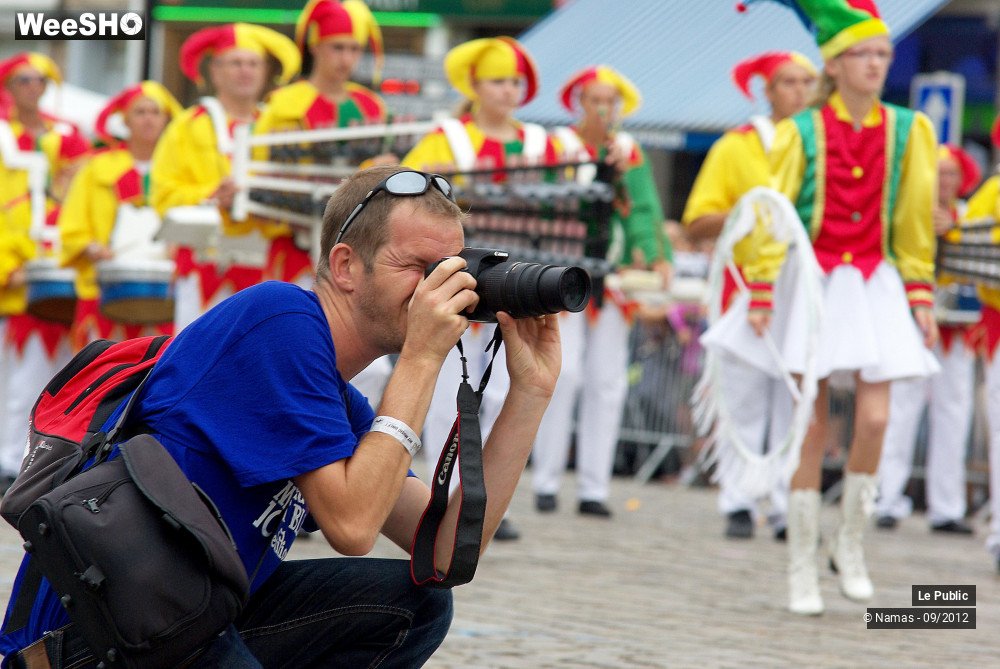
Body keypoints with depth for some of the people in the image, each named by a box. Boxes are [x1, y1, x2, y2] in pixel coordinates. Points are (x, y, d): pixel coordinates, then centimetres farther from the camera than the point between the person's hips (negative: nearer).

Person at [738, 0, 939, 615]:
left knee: (874, 421, -9)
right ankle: (803, 569, 9)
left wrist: (921, 298, 5)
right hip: (814, 284, -2)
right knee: (812, 431, 0)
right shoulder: (802, 133, -2)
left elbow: (916, 221, 9)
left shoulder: (908, 131, 4)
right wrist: (762, 295, -10)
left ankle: (851, 540, 16)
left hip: (876, 286, 2)